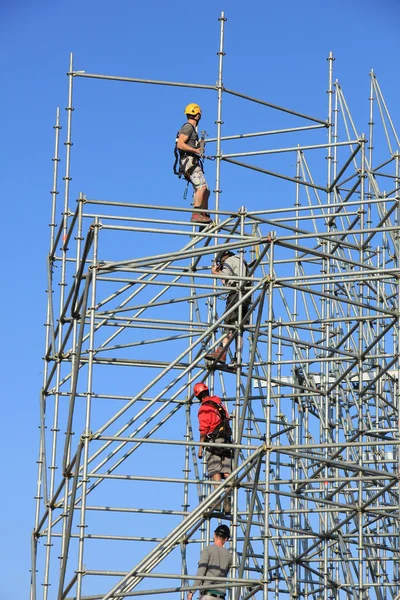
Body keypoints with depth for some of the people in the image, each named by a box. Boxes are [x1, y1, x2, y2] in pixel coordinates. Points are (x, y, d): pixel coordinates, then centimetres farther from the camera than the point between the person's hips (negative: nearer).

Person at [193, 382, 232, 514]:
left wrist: (200, 448, -9)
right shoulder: (220, 404, 16)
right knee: (227, 472, 2)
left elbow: (203, 429, -12)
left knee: (215, 472, -8)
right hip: (226, 441, 6)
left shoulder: (204, 408, -6)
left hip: (213, 442, -6)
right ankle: (228, 499, -5)